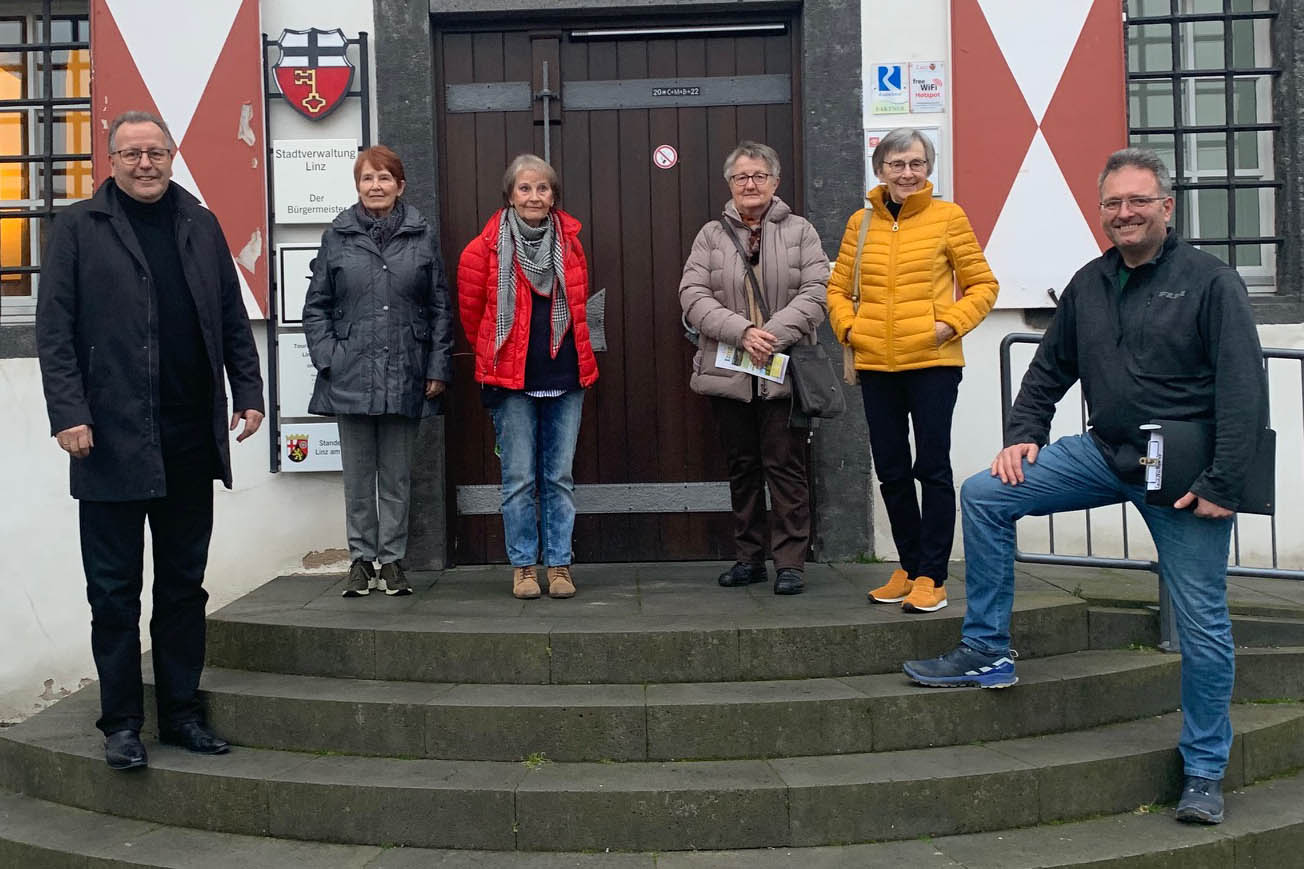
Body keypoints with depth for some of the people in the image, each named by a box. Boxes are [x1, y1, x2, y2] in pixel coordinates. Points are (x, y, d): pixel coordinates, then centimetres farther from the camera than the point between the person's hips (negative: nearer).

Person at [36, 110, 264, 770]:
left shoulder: (201, 226, 12)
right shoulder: (78, 228, 1)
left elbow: (233, 320, 13)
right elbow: (54, 332, -4)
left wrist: (249, 392, 5)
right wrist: (68, 414, -13)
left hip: (191, 440, 4)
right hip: (112, 441, -3)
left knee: (184, 585, 11)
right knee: (114, 591, 6)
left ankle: (181, 712, 23)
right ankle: (121, 722, 18)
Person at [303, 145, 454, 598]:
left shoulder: (423, 237, 5)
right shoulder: (337, 237, 5)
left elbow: (441, 308, 5)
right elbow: (316, 306, 7)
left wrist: (438, 368, -1)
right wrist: (327, 358, -5)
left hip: (405, 378, 0)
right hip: (351, 377, 0)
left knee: (397, 476, 8)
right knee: (358, 476, 7)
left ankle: (392, 560, 19)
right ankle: (361, 559, 19)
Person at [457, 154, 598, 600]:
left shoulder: (569, 242, 7)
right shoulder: (488, 247, -4)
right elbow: (471, 310, 6)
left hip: (564, 376, 3)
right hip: (511, 379, -3)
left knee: (560, 477, 6)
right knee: (519, 479, 2)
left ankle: (559, 564, 15)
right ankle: (524, 566, 14)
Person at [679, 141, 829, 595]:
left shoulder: (800, 231, 6)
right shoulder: (711, 235, 9)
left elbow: (816, 293, -4)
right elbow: (693, 295, -3)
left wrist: (773, 335, -17)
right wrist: (742, 331, -16)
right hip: (728, 373, 2)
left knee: (785, 465, -2)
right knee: (742, 467, 10)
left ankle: (790, 561, 6)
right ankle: (749, 557, 21)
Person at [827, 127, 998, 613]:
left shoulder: (947, 217, 0)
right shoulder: (861, 223, 9)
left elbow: (982, 285, 3)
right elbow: (838, 288, 15)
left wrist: (952, 323, -11)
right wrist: (848, 326, -2)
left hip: (933, 362, -4)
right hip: (875, 364, 4)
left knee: (932, 468, -2)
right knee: (891, 472, 11)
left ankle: (932, 577, 7)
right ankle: (909, 567, 26)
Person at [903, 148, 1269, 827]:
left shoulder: (1210, 281, -8)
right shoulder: (1089, 284, 9)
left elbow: (1245, 389, -13)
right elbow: (1050, 368, 19)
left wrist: (1223, 485, -17)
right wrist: (1023, 434, 5)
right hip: (1104, 452, 5)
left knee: (1203, 623, 1)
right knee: (984, 494, -6)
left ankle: (1204, 772, 19)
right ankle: (987, 650, 2)